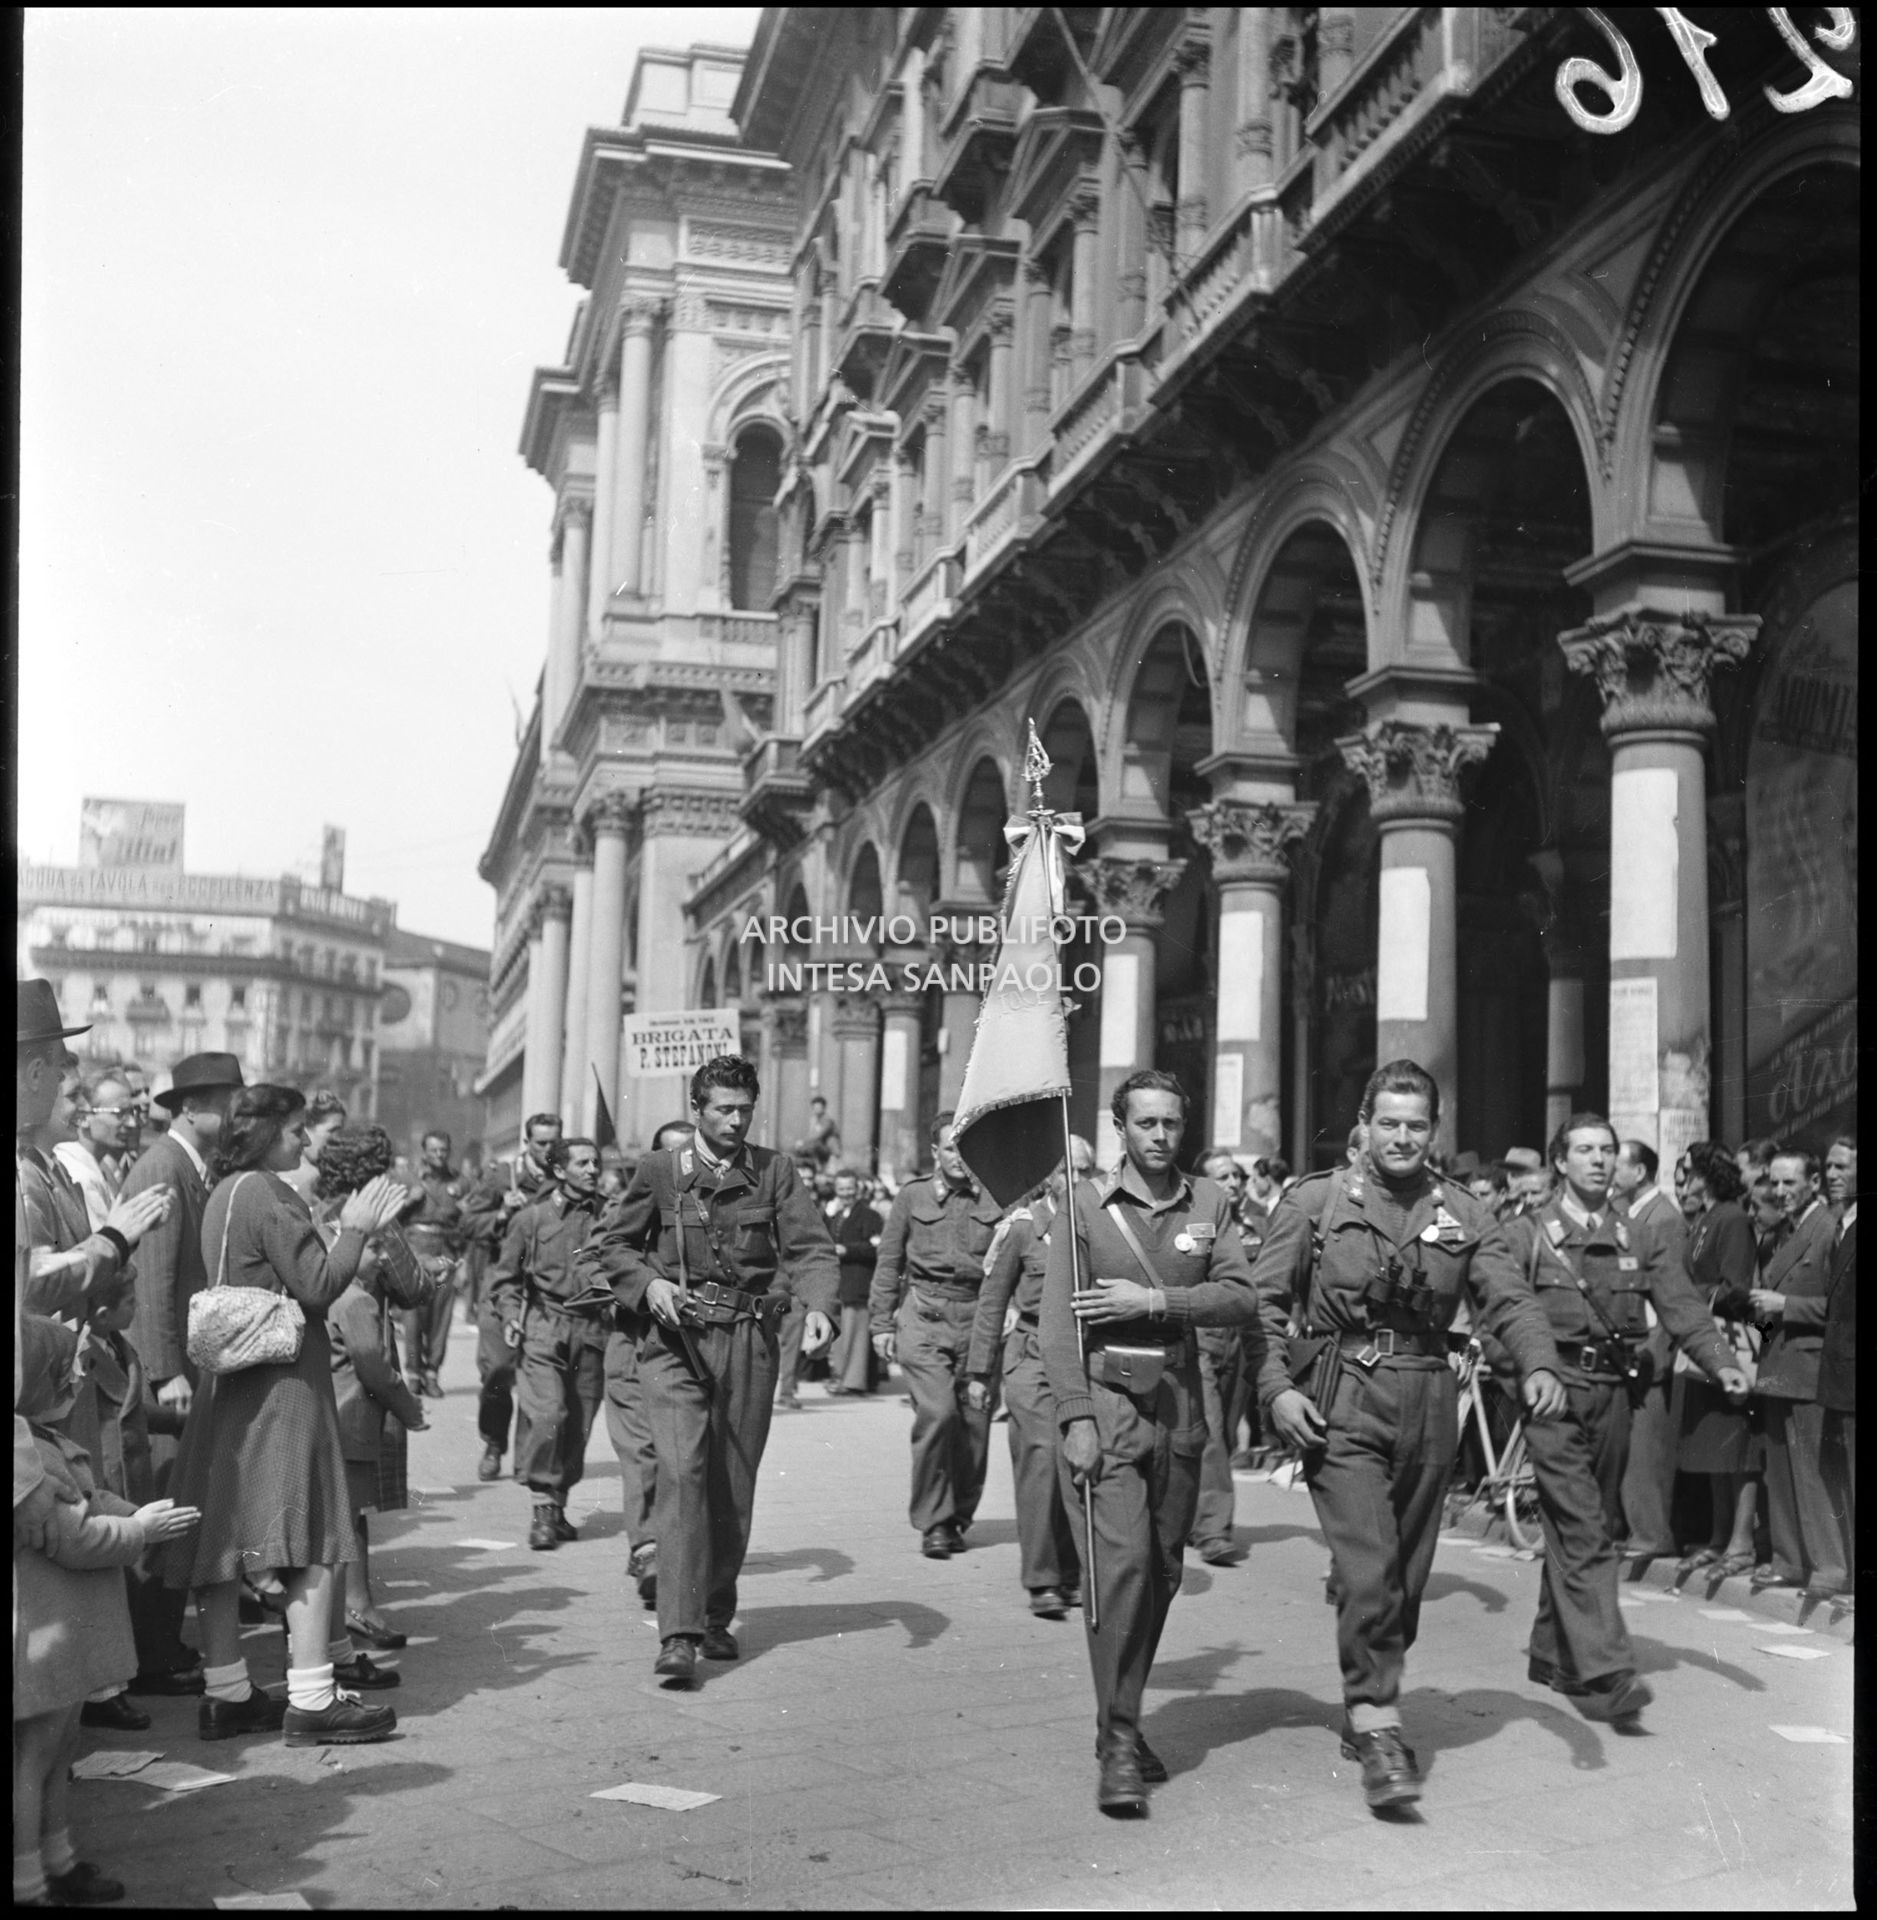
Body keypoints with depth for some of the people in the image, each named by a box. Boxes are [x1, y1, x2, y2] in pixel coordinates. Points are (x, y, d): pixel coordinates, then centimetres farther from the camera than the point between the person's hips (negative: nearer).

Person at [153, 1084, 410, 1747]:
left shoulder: (223, 1194, 15)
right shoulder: (267, 1194, -13)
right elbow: (317, 1287, -15)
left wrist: (347, 1230, 16)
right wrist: (357, 1229, -5)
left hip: (229, 1384, 10)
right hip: (283, 1380, -10)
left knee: (223, 1541, 8)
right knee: (311, 1541, -5)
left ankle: (227, 1694, 15)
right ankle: (311, 1700, -4)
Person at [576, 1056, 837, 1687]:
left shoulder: (773, 1172, 7)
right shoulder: (660, 1171, 4)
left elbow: (811, 1247, 0)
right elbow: (604, 1247, 10)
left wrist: (818, 1306, -19)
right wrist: (648, 1283, -10)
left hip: (750, 1343, 2)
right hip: (676, 1338, -2)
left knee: (734, 1486, 8)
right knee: (682, 1472, -17)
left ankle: (716, 1617, 26)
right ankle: (678, 1635, -19)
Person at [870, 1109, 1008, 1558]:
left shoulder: (994, 1200, 7)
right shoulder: (912, 1197, 7)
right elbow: (888, 1263, 11)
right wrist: (882, 1323, 8)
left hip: (979, 1317, 2)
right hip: (924, 1318, -1)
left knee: (975, 1421, 2)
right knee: (937, 1412, -15)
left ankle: (959, 1515, 21)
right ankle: (933, 1522, -4)